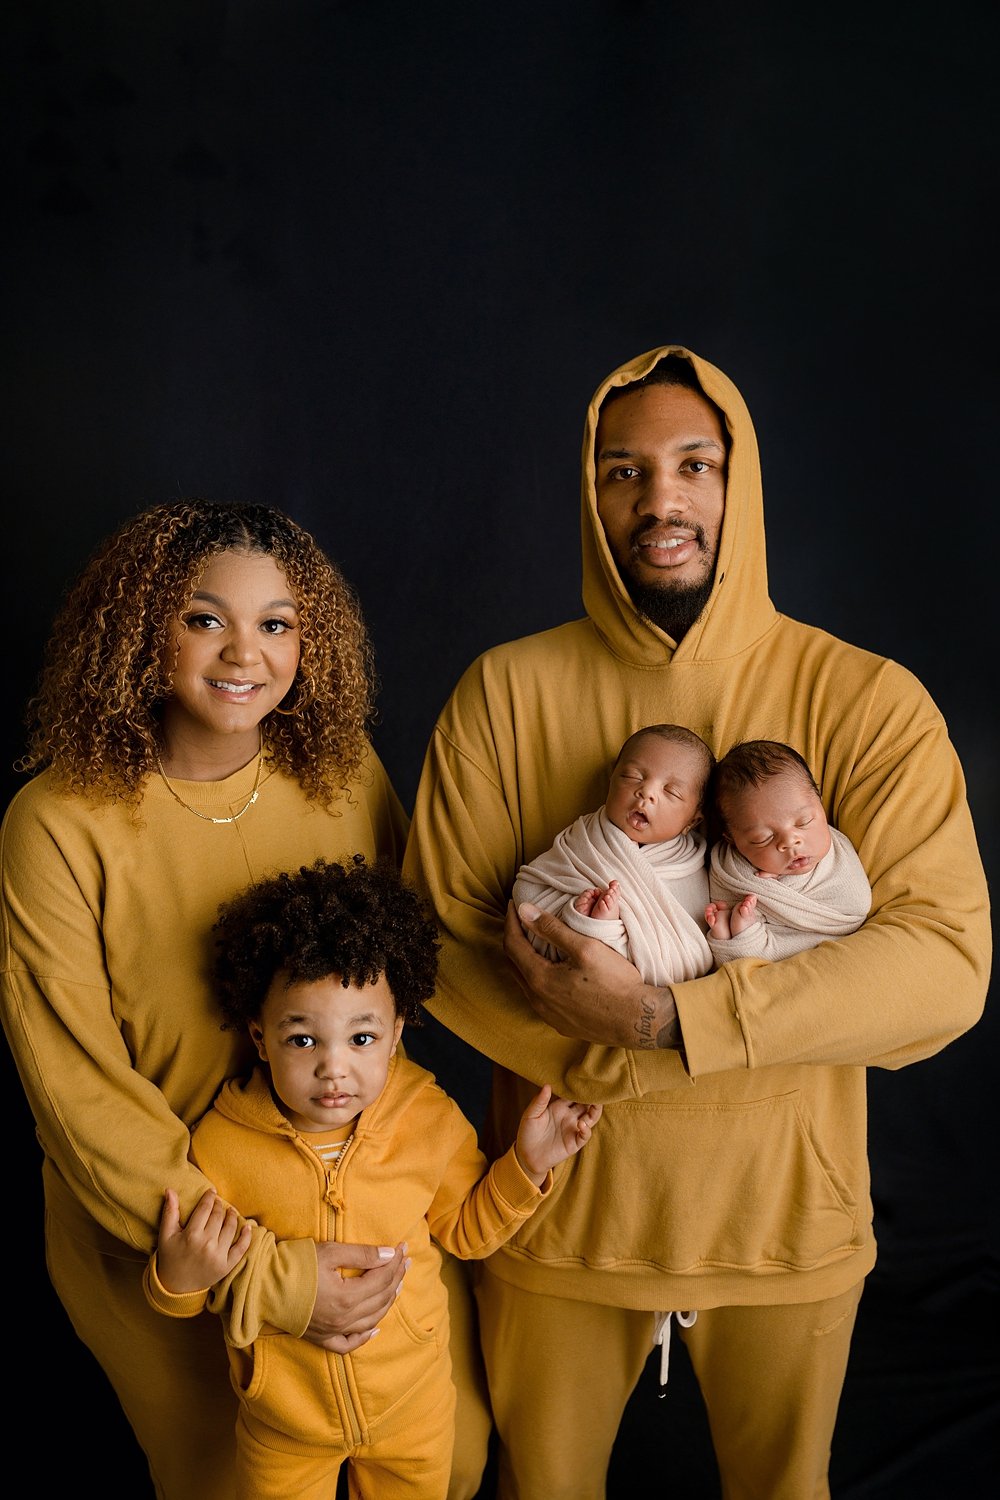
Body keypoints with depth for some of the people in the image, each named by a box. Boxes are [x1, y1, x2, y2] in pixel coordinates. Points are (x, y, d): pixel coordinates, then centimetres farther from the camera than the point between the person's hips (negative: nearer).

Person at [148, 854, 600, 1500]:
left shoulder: (431, 1119, -18)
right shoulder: (222, 1145, -24)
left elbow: (465, 1228, 0)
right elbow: (191, 1290, -10)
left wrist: (527, 1164, -14)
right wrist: (178, 1279, -33)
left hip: (414, 1400, 2)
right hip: (284, 1422, -1)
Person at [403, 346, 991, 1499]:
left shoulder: (866, 700, -11)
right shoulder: (506, 691, -7)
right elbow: (438, 933, -8)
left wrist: (666, 1016, -28)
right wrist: (605, 1056, -21)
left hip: (784, 1211, 0)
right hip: (562, 1203, 1)